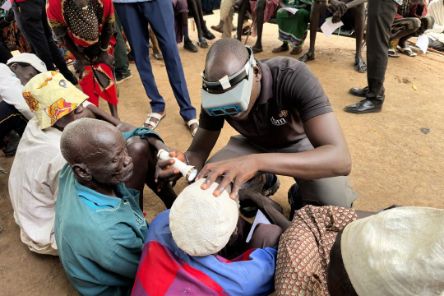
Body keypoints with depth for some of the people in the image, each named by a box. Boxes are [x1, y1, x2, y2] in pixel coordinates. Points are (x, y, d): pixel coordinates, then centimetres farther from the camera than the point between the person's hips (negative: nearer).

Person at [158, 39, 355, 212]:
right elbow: (198, 151, -15)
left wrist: (257, 161, -60)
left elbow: (340, 159, -46)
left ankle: (301, 195, 6)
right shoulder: (215, 96, -24)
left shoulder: (293, 77, -38)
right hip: (252, 143, 4)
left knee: (336, 202, -30)